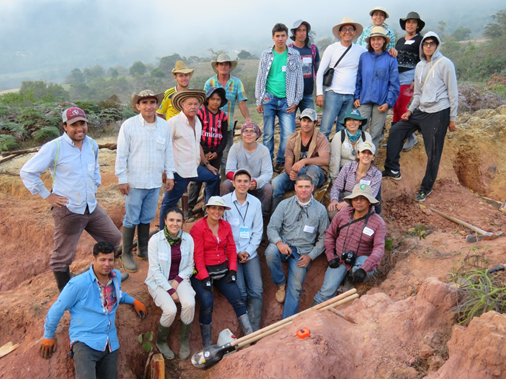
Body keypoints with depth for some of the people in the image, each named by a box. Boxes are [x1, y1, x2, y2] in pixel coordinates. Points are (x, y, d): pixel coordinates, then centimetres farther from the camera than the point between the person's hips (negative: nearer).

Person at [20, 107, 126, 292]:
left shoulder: (92, 144, 4)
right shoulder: (54, 147, -13)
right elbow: (27, 172, -8)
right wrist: (46, 195, -9)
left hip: (92, 207, 6)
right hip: (68, 211, -6)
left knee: (113, 238, 16)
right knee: (62, 256, 5)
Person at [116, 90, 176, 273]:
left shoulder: (164, 126, 5)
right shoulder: (129, 125, -6)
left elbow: (168, 151, 13)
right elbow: (121, 154, -5)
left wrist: (169, 174, 12)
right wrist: (122, 179, -7)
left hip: (155, 182, 4)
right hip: (135, 182, -3)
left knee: (147, 218, 14)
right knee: (131, 219, 3)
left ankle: (143, 249, 30)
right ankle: (126, 254, 17)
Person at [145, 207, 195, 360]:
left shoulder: (188, 239, -4)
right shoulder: (155, 240, -12)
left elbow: (190, 266, 5)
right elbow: (155, 270, -11)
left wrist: (178, 280, -11)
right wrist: (170, 290, -15)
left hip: (180, 279, 3)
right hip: (159, 281, -2)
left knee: (189, 304, -26)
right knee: (170, 309, -27)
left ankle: (184, 340, 0)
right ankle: (161, 342, 5)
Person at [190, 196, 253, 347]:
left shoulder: (226, 226, 9)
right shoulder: (198, 228, -7)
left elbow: (231, 249, 9)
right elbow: (198, 255, -10)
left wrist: (232, 270, -3)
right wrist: (205, 277, -17)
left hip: (222, 270, 5)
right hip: (202, 271, -5)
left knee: (237, 299, -11)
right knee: (207, 302, -23)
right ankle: (207, 345, -9)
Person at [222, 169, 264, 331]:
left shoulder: (255, 202, 7)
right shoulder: (224, 201, -1)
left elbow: (258, 231, 8)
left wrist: (248, 251, -5)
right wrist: (236, 252, -7)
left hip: (250, 253, 3)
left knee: (256, 291, -7)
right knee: (240, 292, -12)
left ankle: (255, 330, 4)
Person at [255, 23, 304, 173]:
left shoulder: (294, 55, 8)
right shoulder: (266, 55, 10)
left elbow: (299, 78, 10)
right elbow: (260, 78, 13)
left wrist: (295, 101, 2)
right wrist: (259, 101, 7)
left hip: (287, 101, 0)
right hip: (269, 99, 1)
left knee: (288, 134, -7)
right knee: (268, 134, 2)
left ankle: (281, 161, 11)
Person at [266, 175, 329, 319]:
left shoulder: (320, 210, 6)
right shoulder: (285, 204, 4)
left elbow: (323, 237, 10)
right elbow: (272, 227, 0)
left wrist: (311, 256, -3)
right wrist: (279, 242, -22)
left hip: (302, 252, 0)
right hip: (283, 246, 0)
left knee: (295, 288, -12)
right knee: (271, 251, -33)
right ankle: (280, 284, -8)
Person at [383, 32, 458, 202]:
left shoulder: (445, 64, -7)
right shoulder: (420, 66, 12)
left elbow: (453, 92, -6)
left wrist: (452, 118, -6)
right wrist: (410, 110, 4)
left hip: (438, 113, -7)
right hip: (421, 111, 7)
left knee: (433, 153, -1)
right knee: (396, 131, 2)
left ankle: (426, 188, 13)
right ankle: (393, 170, 11)